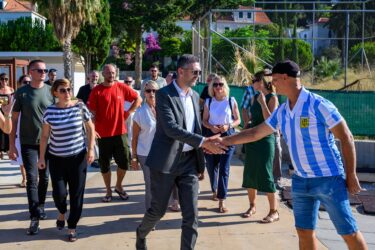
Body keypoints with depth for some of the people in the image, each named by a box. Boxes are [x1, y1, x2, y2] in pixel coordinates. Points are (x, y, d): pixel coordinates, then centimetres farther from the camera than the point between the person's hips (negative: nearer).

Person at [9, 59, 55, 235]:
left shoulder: (50, 91, 0)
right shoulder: (21, 93, -5)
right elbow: (14, 119, -1)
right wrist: (12, 145, -5)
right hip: (28, 143, -2)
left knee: (44, 178, 13)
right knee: (31, 178, -7)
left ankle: (40, 207, 32)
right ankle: (35, 217, -4)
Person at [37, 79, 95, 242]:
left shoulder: (80, 107, -7)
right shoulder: (50, 111, -6)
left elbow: (90, 128, 4)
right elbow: (45, 136, 2)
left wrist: (91, 149, -3)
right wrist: (41, 157, 2)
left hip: (78, 156, 0)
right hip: (56, 158, 0)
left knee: (76, 193, 2)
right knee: (59, 192, -2)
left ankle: (72, 227, 17)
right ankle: (61, 213, 33)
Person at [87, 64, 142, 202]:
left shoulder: (122, 87, 0)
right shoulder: (96, 91, -6)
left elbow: (138, 99, 11)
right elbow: (92, 112, -6)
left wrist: (128, 112, 3)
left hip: (120, 132, 2)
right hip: (103, 134, -1)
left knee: (124, 162, 6)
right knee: (104, 164, 8)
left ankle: (119, 186, 29)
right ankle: (108, 190, 24)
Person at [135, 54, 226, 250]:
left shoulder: (194, 96, 10)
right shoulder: (164, 94, -11)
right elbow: (171, 128, -22)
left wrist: (200, 160, 11)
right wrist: (203, 142, -28)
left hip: (189, 160, 5)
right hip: (166, 160, -5)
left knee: (191, 214, 0)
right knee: (158, 210, 9)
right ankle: (141, 234, 39)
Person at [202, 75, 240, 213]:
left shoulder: (231, 101, -2)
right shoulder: (208, 102, 4)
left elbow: (238, 120, 4)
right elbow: (204, 120, 8)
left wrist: (228, 126, -15)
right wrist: (211, 127, -12)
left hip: (227, 136, -2)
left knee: (224, 169, -7)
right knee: (211, 166, 12)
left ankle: (222, 201, -5)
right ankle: (215, 190, 39)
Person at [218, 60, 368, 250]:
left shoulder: (318, 105, -14)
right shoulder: (281, 112, 7)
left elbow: (346, 138, -10)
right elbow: (254, 133, 16)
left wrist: (351, 175, -10)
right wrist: (224, 140, 13)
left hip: (328, 179, -6)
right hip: (300, 181, 6)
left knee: (349, 233, 1)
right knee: (304, 232, 10)